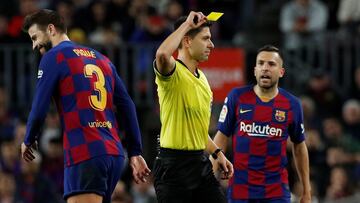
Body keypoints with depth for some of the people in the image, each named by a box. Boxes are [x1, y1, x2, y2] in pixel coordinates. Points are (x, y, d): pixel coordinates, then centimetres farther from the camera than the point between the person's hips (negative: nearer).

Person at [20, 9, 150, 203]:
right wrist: (135, 153, 17)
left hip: (84, 154, -8)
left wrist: (28, 141, 13)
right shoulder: (101, 58, 21)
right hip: (114, 154, 8)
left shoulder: (54, 57, 0)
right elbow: (128, 107, 17)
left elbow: (39, 109, -5)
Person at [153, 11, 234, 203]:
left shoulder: (201, 77, 16)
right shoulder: (173, 73, -12)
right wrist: (187, 24, -26)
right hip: (173, 166, -8)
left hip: (200, 164, 8)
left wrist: (217, 153, 20)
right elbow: (162, 54, -38)